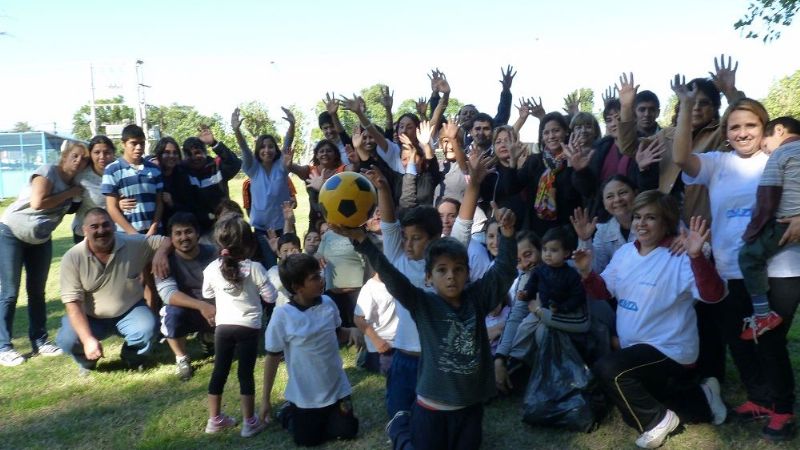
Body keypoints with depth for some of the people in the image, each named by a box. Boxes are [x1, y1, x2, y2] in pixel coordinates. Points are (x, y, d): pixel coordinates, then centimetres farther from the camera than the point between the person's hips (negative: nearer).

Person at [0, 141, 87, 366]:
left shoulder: (75, 184, 4)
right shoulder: (48, 171, -16)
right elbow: (37, 203, -28)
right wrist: (69, 194, -19)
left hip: (41, 240, 7)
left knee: (37, 291, 10)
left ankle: (39, 341, 16)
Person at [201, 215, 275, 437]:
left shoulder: (212, 269, -4)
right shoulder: (254, 268, -14)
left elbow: (207, 294, 12)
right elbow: (270, 297, -8)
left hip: (223, 326, 3)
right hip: (248, 327, -3)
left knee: (219, 371, 14)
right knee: (246, 373, 3)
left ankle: (214, 419, 25)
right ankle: (249, 422, 11)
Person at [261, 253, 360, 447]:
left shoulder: (328, 303, -9)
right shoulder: (282, 315, -21)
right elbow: (272, 357, -12)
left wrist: (353, 331, -13)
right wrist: (266, 399, -8)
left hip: (337, 388, 4)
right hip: (305, 395, -3)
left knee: (347, 431, 9)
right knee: (308, 439, 10)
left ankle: (322, 416, 37)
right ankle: (288, 412, 39)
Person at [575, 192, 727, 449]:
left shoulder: (679, 257, -19)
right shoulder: (624, 253, 4)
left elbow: (713, 294, -31)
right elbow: (604, 291, 11)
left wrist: (696, 256, -47)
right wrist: (587, 273, -10)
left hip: (669, 350, -9)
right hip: (636, 348, 9)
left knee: (607, 369, -28)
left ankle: (658, 420, -6)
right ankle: (702, 398, 31)